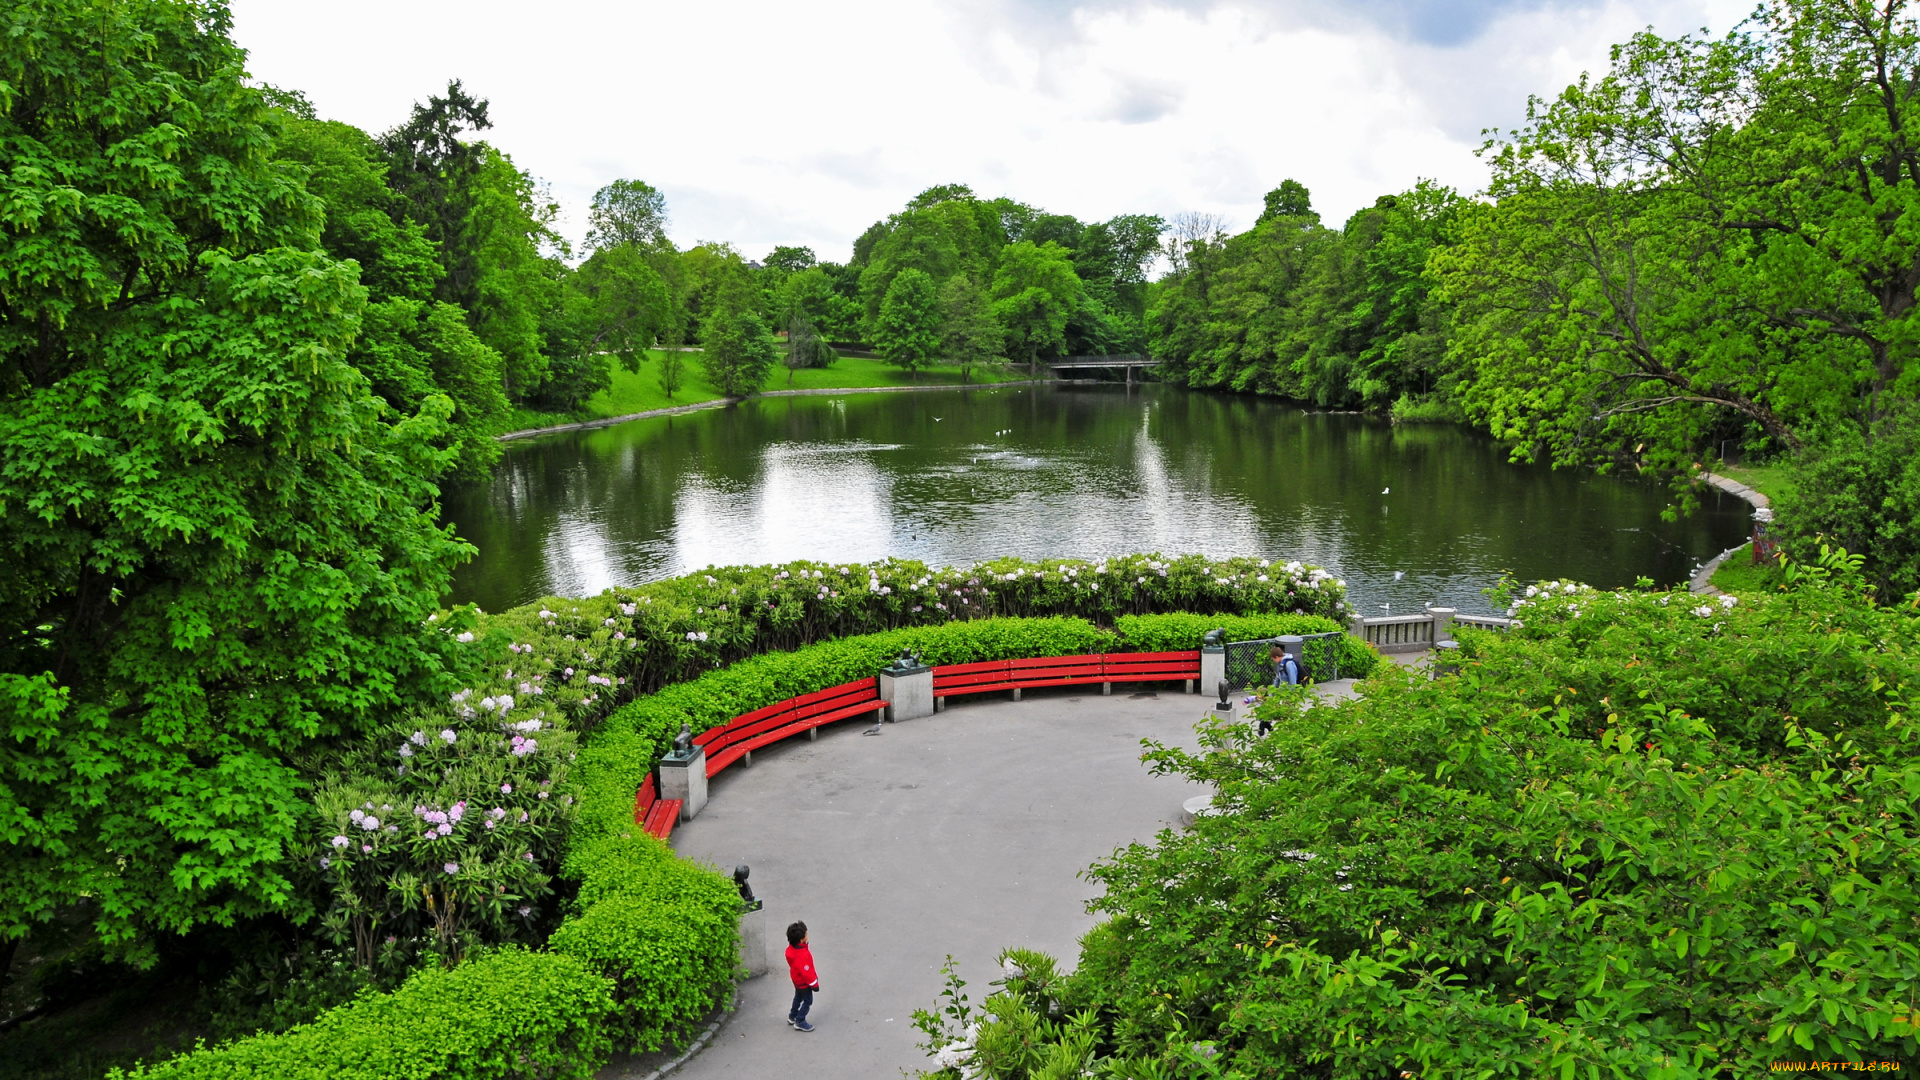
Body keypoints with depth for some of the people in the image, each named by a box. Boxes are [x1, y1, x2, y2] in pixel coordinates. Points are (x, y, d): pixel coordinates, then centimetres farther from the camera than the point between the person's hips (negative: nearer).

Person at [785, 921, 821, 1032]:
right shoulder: (801, 956, -42)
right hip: (804, 982, -8)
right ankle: (800, 1023, 28)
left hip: (797, 980, 8)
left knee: (798, 997, 28)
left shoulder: (792, 948, -14)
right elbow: (806, 972, -30)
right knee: (807, 1001, 14)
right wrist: (814, 984, -14)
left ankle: (792, 1017, 47)